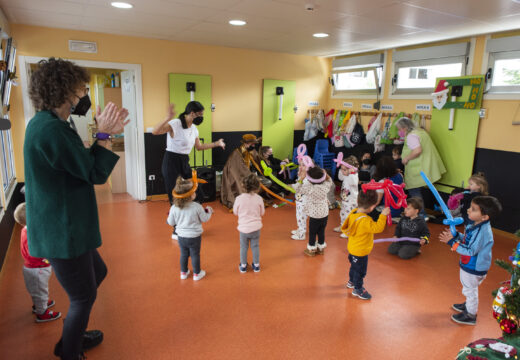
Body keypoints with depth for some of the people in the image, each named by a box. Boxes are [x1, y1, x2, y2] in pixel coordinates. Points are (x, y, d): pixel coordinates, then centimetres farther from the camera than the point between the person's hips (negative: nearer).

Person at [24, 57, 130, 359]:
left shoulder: (48, 123, 8)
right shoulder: (50, 129, -25)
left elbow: (82, 164, 10)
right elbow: (96, 173, -22)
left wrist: (104, 133, 2)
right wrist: (104, 134, -15)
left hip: (65, 227, 11)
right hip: (62, 232, -11)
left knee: (98, 272, 27)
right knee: (84, 297, 8)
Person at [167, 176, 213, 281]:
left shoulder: (174, 208, -12)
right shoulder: (197, 207, -21)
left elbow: (171, 222, -2)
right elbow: (204, 219, -7)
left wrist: (168, 217, 20)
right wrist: (208, 211, 12)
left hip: (181, 236, 3)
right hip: (194, 236, -3)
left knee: (184, 254, 21)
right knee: (195, 255, 14)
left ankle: (184, 273, 37)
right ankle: (197, 274, 29)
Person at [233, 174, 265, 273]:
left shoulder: (239, 198, -17)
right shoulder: (259, 199, -13)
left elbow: (235, 212, -2)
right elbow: (262, 213, 0)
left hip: (244, 227, -1)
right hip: (256, 227, 1)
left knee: (243, 247, 16)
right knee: (255, 246, 18)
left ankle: (243, 266, 30)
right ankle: (256, 265, 30)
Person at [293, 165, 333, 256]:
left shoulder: (309, 188, -25)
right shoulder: (325, 186, -8)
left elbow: (297, 189, -24)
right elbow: (329, 181, 15)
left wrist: (301, 177, -25)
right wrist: (326, 175, 3)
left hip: (314, 215, -5)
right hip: (325, 214, 5)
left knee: (312, 233, 12)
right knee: (321, 231, 20)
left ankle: (311, 249, 27)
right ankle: (321, 248, 35)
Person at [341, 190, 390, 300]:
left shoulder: (353, 212, -8)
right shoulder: (365, 220, -36)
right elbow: (377, 228, -37)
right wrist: (383, 215, -34)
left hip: (353, 248, 9)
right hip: (360, 251, -9)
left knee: (354, 266, 31)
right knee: (360, 271, 12)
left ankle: (351, 282, 52)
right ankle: (358, 289, 30)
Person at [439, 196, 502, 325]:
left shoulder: (482, 231, -34)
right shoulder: (476, 225, -5)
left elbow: (471, 251, -31)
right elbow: (468, 240, 8)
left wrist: (452, 242, -32)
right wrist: (456, 235, -6)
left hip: (474, 268, -9)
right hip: (469, 265, 9)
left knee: (470, 290, 12)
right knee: (469, 289, 29)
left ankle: (470, 315, 32)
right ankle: (468, 305, 53)